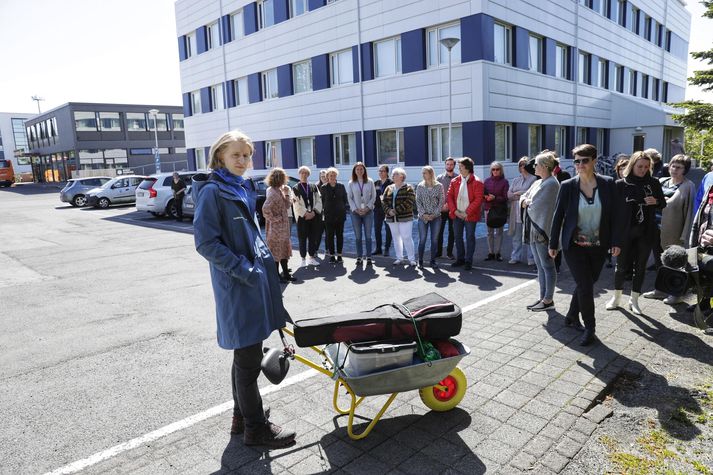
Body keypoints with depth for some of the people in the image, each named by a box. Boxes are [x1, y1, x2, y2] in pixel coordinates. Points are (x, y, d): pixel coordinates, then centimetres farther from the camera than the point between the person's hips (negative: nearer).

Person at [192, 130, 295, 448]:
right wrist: (241, 268, -19)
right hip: (237, 285, -9)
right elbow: (205, 242, -16)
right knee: (248, 359, 1)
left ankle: (242, 417, 33)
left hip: (257, 277, 9)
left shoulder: (244, 189, 14)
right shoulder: (212, 191, -11)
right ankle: (255, 427, 16)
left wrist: (266, 259, 13)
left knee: (246, 353, 17)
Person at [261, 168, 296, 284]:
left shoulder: (279, 190, 9)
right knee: (276, 250, 2)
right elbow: (265, 209, -31)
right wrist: (274, 218, -20)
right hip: (276, 227, -10)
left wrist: (287, 193, 0)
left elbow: (287, 205, 11)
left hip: (283, 226, 10)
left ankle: (286, 274, 26)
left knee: (284, 249, 16)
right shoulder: (273, 192, -20)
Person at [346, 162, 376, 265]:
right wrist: (356, 209, -8)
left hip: (368, 211, 0)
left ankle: (369, 257, 7)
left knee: (368, 235, 1)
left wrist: (367, 207, -9)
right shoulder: (351, 183, 4)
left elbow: (373, 196, 2)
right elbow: (349, 198, 3)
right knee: (358, 236, 3)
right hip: (355, 212, 1)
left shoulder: (370, 182, 3)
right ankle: (359, 257, 10)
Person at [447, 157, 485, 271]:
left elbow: (478, 200, -14)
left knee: (470, 238, 4)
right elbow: (450, 196, 3)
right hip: (457, 215, 5)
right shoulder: (454, 181, 5)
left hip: (470, 216, -5)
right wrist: (454, 211, -9)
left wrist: (467, 213, -17)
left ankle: (468, 261, 13)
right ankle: (460, 259, 25)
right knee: (457, 237, 11)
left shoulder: (477, 182, -9)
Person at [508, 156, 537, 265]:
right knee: (516, 237, 8)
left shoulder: (534, 178, 2)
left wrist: (518, 193, -3)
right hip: (516, 212, 5)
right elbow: (509, 194, 9)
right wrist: (524, 194, -6)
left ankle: (531, 258, 5)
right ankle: (515, 256, 15)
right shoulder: (515, 180, 18)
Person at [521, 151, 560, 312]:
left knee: (547, 266, -1)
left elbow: (537, 206, -19)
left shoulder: (551, 183, -14)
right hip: (534, 229, 9)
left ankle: (548, 300, 8)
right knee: (540, 265, 14)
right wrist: (525, 201, -5)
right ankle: (543, 297, 22)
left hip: (543, 230, -9)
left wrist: (527, 203, -1)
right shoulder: (538, 182, 14)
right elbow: (524, 197, 16)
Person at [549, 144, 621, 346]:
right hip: (574, 246, -2)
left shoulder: (607, 184, -2)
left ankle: (572, 315, 36)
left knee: (585, 283, 13)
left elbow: (614, 214, 2)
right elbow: (558, 216, -2)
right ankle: (590, 328, 14)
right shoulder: (567, 186, -7)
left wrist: (615, 242, -3)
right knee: (585, 286, -4)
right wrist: (553, 244, -1)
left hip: (598, 246, 2)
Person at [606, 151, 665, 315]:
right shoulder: (621, 184, -5)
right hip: (625, 232, -2)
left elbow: (663, 204, 12)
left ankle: (634, 300, 22)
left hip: (646, 232, 2)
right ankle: (616, 297, 24)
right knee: (622, 265, 7)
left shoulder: (654, 183, 3)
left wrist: (656, 202, -11)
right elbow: (615, 207, -6)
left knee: (640, 266, 9)